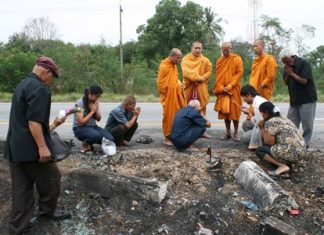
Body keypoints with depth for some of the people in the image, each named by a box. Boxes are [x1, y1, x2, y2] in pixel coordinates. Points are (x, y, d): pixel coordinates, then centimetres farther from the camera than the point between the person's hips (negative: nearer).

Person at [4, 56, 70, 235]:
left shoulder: (23, 84, 16)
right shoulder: (39, 88, -16)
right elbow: (34, 120, -24)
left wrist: (49, 127, 34)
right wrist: (42, 146, -23)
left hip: (15, 146, 10)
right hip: (30, 147, -10)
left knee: (21, 187, 13)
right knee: (51, 179, 11)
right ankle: (48, 210, 31)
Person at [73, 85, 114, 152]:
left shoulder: (95, 102, 3)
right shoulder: (80, 103, -15)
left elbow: (98, 119, 4)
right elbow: (81, 122, -19)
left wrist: (96, 110, -15)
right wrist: (92, 111, -17)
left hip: (93, 126, 6)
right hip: (80, 128, -6)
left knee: (110, 139, -18)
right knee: (96, 135, -39)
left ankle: (89, 143, 8)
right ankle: (85, 144, -4)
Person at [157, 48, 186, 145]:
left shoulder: (174, 65, 11)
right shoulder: (164, 66, -16)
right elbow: (160, 83, -16)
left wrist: (179, 82, 6)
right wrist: (167, 93, -13)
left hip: (175, 95, 9)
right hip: (168, 96, -9)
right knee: (169, 116, -2)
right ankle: (167, 137, 8)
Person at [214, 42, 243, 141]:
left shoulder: (237, 59, -1)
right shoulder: (219, 61, 10)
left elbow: (239, 73, -8)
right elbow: (217, 76, 7)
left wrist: (230, 86, -15)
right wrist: (221, 88, -9)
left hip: (234, 89, -3)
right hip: (222, 90, 4)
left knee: (235, 110, -1)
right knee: (224, 110, 4)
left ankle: (236, 132, 8)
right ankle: (228, 132, 13)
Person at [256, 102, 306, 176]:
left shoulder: (270, 122, -9)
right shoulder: (283, 118, 19)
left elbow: (270, 142, -10)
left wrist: (262, 128, 0)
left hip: (291, 153, -10)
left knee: (259, 150, 0)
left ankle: (282, 166, -13)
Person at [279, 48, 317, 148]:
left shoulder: (304, 64, -13)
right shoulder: (288, 66, 7)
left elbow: (303, 80, -21)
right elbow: (286, 83, 8)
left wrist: (292, 73, -14)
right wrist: (287, 73, -9)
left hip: (307, 99, -7)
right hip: (294, 100, 7)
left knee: (307, 124, 0)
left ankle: (305, 144, 9)